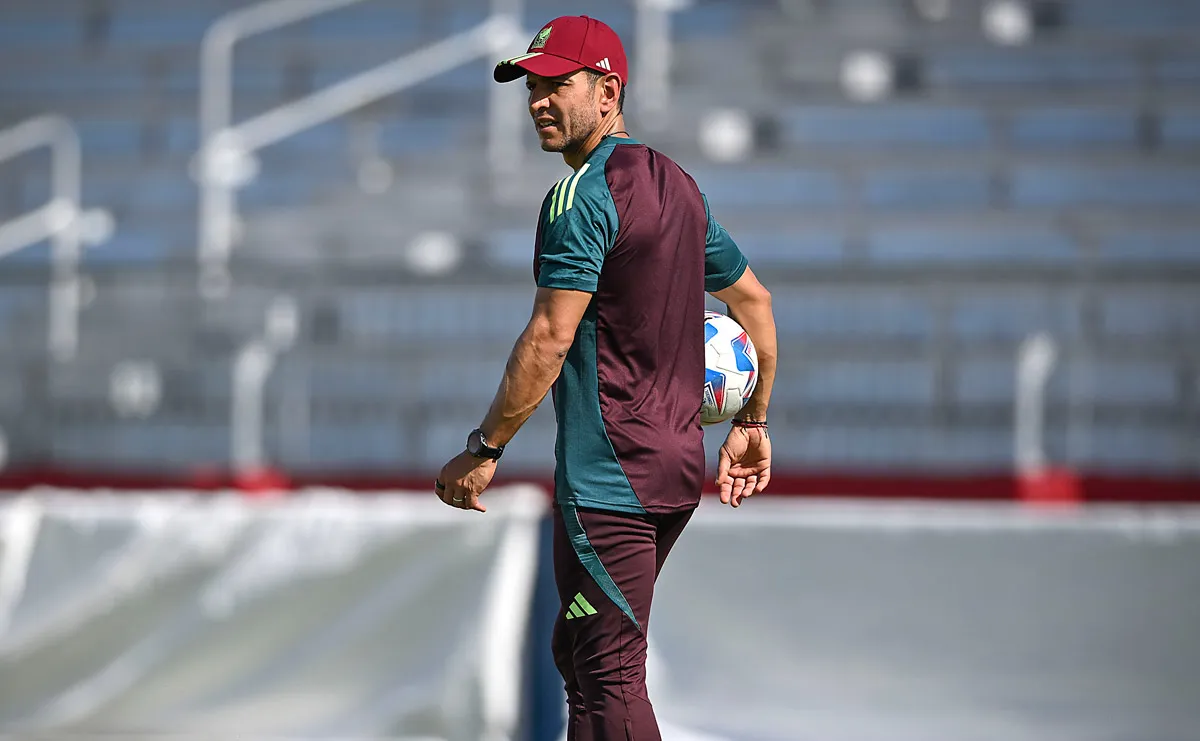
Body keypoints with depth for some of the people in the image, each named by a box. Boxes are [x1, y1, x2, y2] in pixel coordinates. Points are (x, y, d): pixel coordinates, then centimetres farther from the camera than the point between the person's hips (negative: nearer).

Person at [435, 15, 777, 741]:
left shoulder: (583, 196, -14)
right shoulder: (676, 185, 14)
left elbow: (550, 339, -19)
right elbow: (754, 299, 23)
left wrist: (484, 450, -13)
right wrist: (752, 423, 30)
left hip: (606, 481, -10)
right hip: (678, 472, 10)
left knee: (610, 679, -8)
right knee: (578, 653, 19)